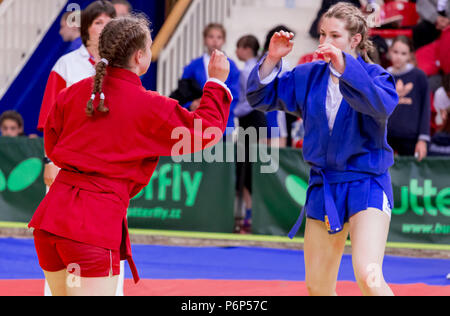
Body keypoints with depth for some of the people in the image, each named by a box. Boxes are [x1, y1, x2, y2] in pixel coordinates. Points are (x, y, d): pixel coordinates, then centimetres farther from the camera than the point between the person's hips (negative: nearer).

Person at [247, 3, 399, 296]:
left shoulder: (375, 75, -9)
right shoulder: (308, 76, 5)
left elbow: (382, 105, -31)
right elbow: (260, 97, 7)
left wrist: (343, 66, -39)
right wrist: (272, 59, -9)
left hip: (366, 186, -5)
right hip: (323, 187, 6)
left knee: (368, 277, -27)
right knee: (317, 287, 12)